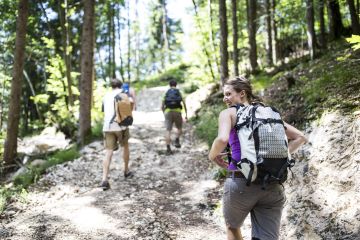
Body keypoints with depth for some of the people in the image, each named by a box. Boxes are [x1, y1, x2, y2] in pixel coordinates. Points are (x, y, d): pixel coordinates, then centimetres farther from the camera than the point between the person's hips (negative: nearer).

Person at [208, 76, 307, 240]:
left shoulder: (228, 113, 1)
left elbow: (222, 139, -19)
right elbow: (300, 138, 16)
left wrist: (212, 156, 0)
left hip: (241, 182, -3)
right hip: (272, 185, 4)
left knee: (232, 227, 27)